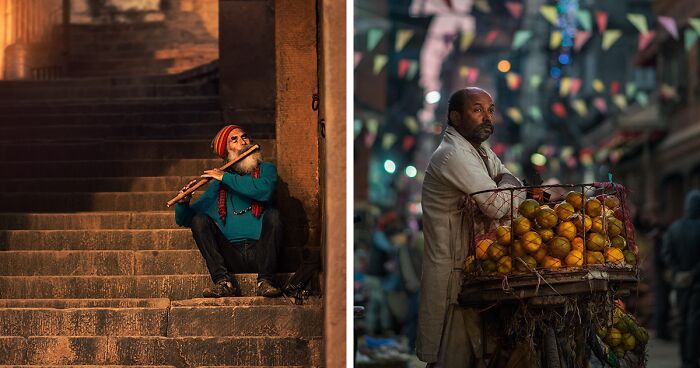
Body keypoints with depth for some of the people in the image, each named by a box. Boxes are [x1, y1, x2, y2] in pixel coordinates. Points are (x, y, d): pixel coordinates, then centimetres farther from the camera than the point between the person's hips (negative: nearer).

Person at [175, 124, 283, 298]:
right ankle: (224, 282, -27)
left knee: (272, 214, -24)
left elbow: (264, 190, -14)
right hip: (231, 256, 2)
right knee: (199, 219, -14)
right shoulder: (217, 186, 17)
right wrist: (183, 203, -4)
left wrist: (226, 177, -8)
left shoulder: (265, 169, 12)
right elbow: (183, 220, 19)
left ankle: (265, 281, -27)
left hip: (259, 253, -2)